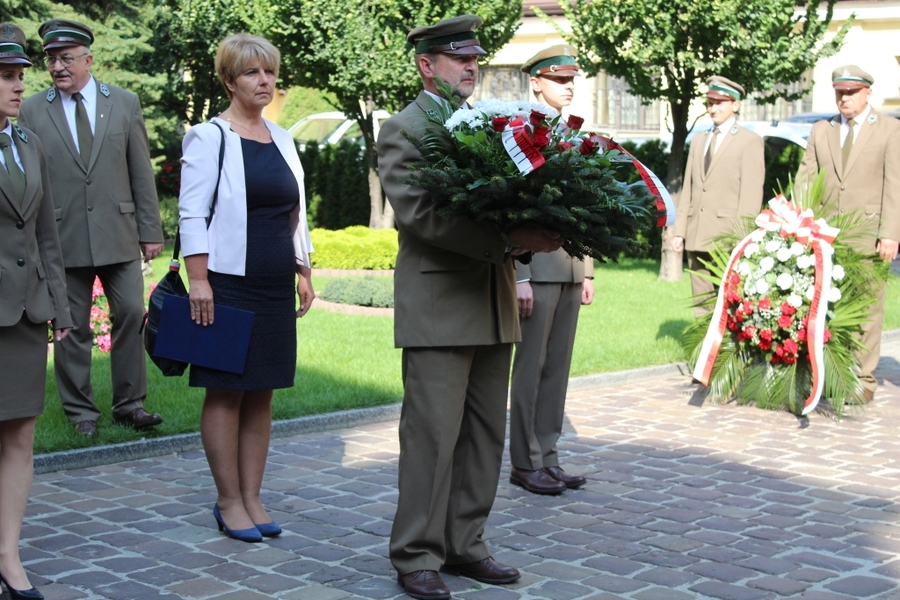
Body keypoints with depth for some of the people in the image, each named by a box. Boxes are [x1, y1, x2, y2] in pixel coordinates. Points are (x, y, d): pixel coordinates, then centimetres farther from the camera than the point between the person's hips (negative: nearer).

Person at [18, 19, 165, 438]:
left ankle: (129, 403, 12)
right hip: (63, 237, -1)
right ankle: (80, 411, 15)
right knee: (72, 328, 4)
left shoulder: (125, 104, 6)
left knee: (130, 315, 0)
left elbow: (142, 173, 7)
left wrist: (151, 231, 3)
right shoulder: (32, 110, 4)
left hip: (118, 233, 1)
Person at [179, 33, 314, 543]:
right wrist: (198, 280, -16)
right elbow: (192, 213, -9)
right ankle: (229, 502, 8)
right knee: (226, 392, -1)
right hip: (227, 283, -6)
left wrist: (304, 274, 15)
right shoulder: (209, 137, -4)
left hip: (275, 288, 6)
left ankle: (252, 498, 15)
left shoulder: (282, 140, 14)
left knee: (262, 394, 7)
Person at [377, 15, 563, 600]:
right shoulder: (404, 130, -5)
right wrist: (505, 241, -25)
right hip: (438, 305, -7)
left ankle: (465, 544, 22)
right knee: (433, 435, -4)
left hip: (494, 305, 7)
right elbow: (418, 212, -19)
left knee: (486, 434, 12)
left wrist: (534, 231, -7)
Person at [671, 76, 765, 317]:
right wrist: (679, 231, 10)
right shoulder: (698, 141, 20)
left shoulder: (750, 142, 0)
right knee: (702, 303, 7)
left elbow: (751, 194, -7)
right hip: (697, 238, 6)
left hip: (728, 239, -6)